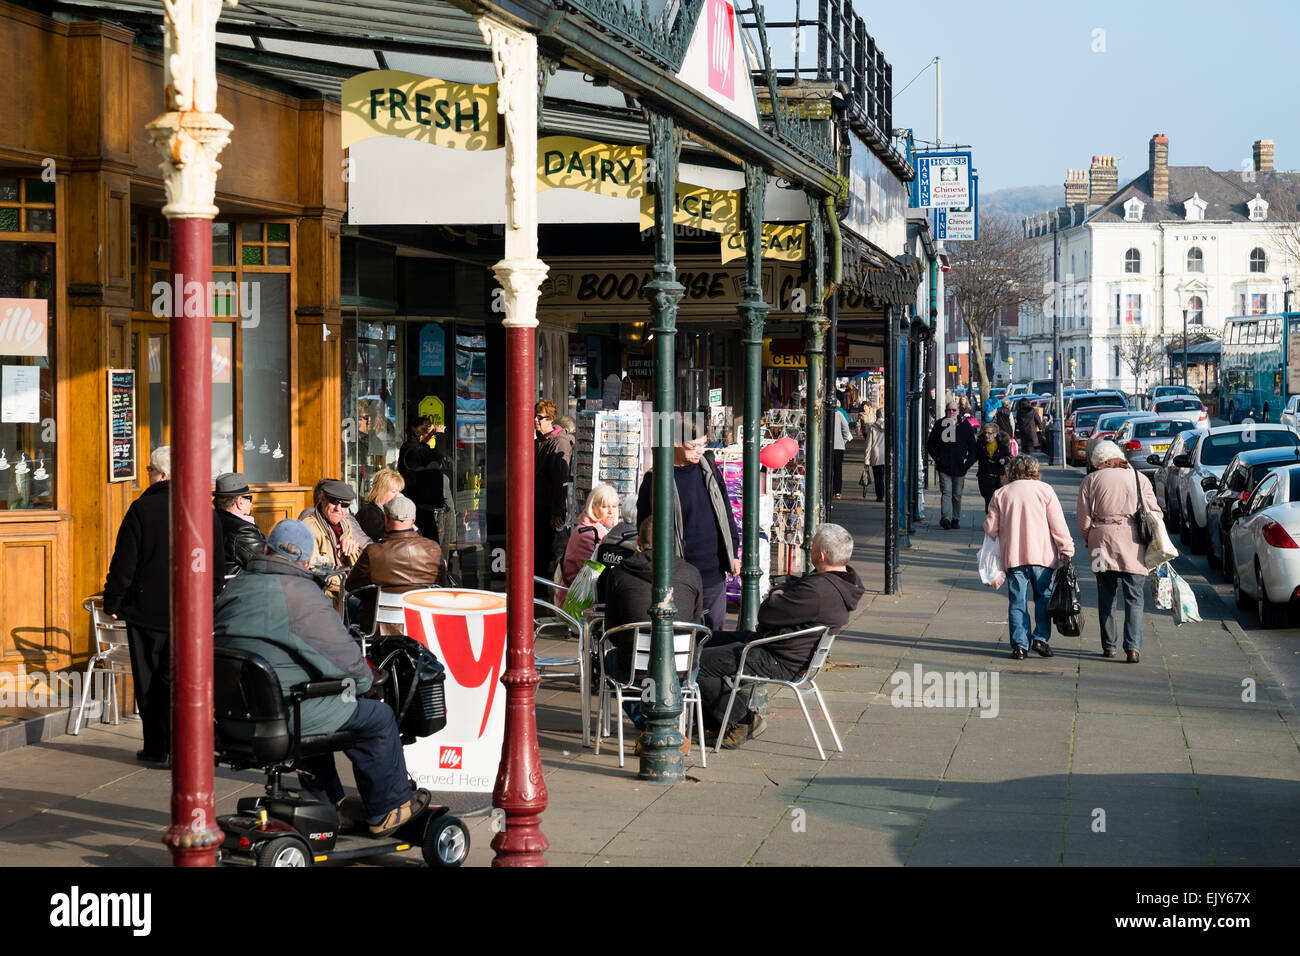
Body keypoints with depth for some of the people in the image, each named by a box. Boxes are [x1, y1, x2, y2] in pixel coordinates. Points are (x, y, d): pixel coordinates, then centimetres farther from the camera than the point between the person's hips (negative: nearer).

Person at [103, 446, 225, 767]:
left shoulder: (142, 509, -9)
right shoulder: (206, 513, 2)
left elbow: (124, 562, -9)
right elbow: (218, 568, 8)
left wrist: (113, 602, 1)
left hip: (147, 611, -3)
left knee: (150, 682, 6)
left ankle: (157, 749, 9)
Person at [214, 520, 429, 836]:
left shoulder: (235, 588, 8)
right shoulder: (302, 595, -15)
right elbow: (345, 658, -13)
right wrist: (363, 681, 11)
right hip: (284, 712, -8)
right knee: (379, 717, 8)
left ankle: (327, 807, 44)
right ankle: (387, 811, 22)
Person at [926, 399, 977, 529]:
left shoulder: (965, 425, 3)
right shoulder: (939, 425, 2)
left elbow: (972, 445, 9)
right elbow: (930, 445, 10)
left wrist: (968, 461, 0)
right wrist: (937, 458, 0)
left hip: (959, 467, 1)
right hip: (944, 467, -1)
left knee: (957, 495, 9)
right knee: (946, 492, -13)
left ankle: (955, 519, 19)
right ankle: (946, 518, -23)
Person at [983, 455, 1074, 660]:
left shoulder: (1000, 494, 7)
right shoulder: (1044, 489, 2)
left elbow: (990, 529, 7)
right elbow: (1058, 524, -3)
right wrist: (1066, 549, 1)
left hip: (1012, 557, 1)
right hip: (1041, 555, -1)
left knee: (1017, 602, 3)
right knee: (1044, 597, 10)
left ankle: (1020, 645, -1)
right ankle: (1040, 638, 0)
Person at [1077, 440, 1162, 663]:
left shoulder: (1089, 481, 6)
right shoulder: (1139, 478, 7)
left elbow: (1084, 522, 2)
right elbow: (1156, 514, 4)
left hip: (1102, 542, 0)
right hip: (1133, 543, 0)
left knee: (1106, 597, 12)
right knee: (1134, 598, 1)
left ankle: (1109, 646, 16)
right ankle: (1133, 647, -13)